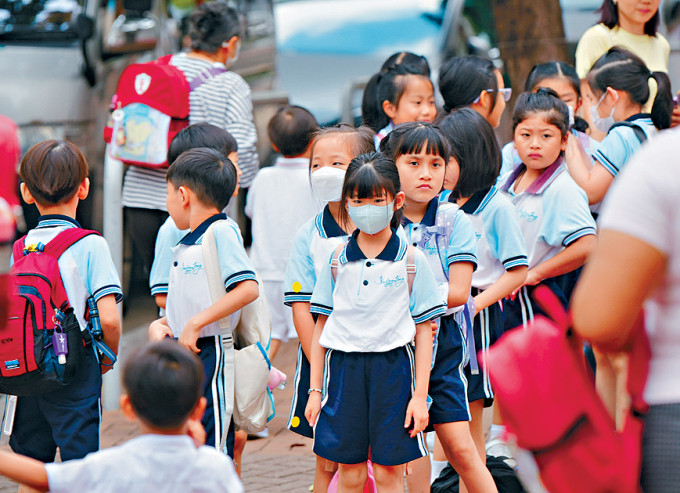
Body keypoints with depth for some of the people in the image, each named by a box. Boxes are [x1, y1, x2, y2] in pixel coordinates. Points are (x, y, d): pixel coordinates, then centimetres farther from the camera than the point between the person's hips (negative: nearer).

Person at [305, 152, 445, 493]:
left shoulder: (411, 260, 0)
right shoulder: (337, 260, 6)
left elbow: (424, 331, 1)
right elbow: (321, 326, 10)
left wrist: (420, 395, -4)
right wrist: (315, 390, 7)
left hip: (393, 366, -2)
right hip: (343, 366, 2)